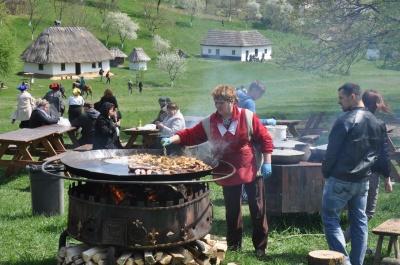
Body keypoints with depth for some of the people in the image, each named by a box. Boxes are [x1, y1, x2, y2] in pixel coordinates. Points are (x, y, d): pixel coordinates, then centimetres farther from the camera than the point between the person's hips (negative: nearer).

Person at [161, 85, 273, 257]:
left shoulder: (248, 117, -11)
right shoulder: (209, 123, -1)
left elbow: (265, 139, -8)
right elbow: (190, 135, -4)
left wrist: (267, 163, -12)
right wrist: (172, 139, -20)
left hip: (251, 171, -3)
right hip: (228, 174, 3)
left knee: (257, 209, 4)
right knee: (232, 211, 13)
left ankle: (260, 246, 17)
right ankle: (233, 245, 28)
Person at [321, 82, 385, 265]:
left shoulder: (345, 121, -16)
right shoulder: (376, 123, 7)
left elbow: (332, 152, -14)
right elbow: (377, 154, 13)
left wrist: (326, 172, 1)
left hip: (340, 180, -7)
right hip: (363, 181, 7)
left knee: (331, 219, 2)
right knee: (359, 222, 12)